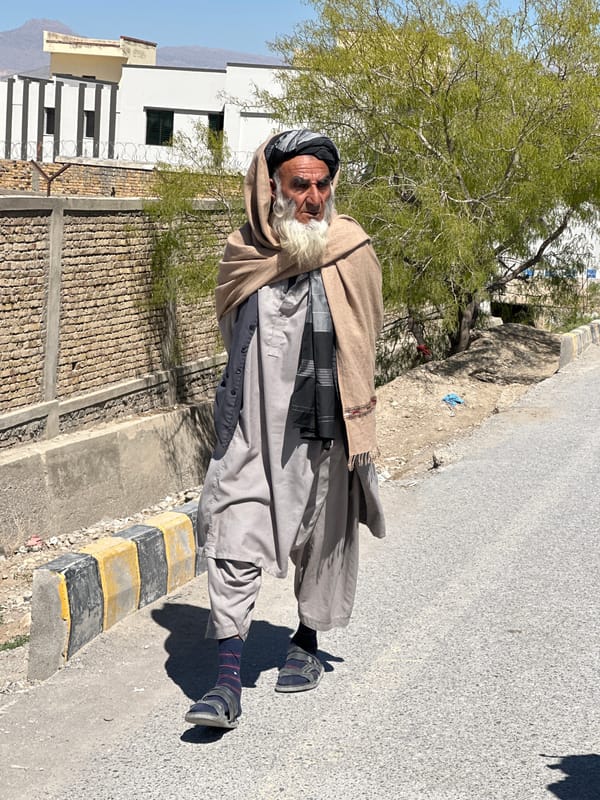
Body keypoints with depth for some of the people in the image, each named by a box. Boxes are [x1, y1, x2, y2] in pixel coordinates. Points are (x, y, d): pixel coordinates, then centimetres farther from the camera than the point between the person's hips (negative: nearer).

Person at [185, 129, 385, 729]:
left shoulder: (353, 254, -3)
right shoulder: (243, 254, 0)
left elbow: (364, 338, 9)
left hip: (323, 430, 0)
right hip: (251, 427, 0)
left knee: (321, 542, 14)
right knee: (233, 547, -9)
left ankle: (306, 642, 36)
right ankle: (228, 680, -6)